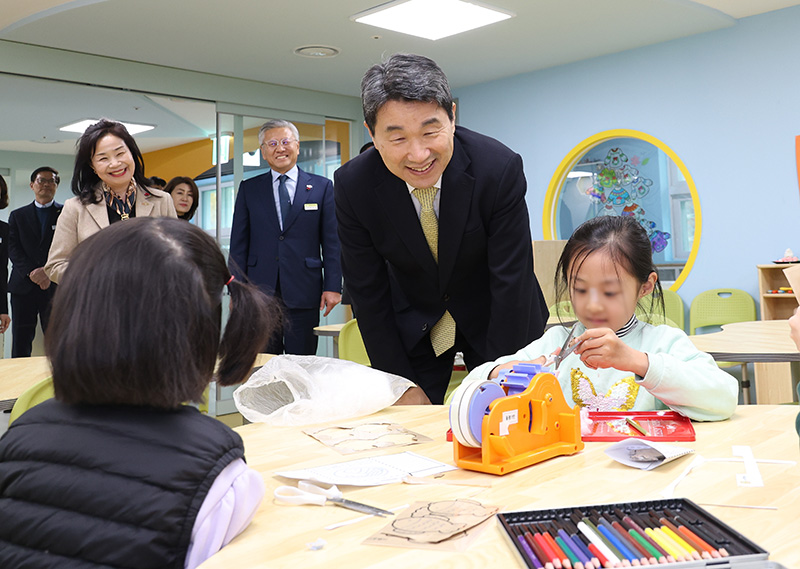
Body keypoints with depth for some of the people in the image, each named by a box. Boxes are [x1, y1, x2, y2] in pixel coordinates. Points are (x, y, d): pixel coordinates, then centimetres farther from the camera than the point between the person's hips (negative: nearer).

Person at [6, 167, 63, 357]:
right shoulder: (17, 216, 16)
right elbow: (13, 249, 5)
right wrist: (31, 272, -11)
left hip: (55, 286, -2)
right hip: (23, 286, 2)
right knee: (20, 343, 2)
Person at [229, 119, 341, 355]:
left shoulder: (322, 187, 8)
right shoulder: (249, 189, 11)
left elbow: (332, 241, 4)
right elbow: (239, 244, 9)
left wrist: (333, 286, -4)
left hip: (304, 293, -1)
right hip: (260, 291, 1)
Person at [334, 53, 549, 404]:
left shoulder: (500, 168, -27)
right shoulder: (352, 186, -21)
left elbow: (512, 283, -21)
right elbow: (368, 293, -12)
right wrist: (403, 385, -11)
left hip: (496, 319, -1)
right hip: (413, 323, 1)